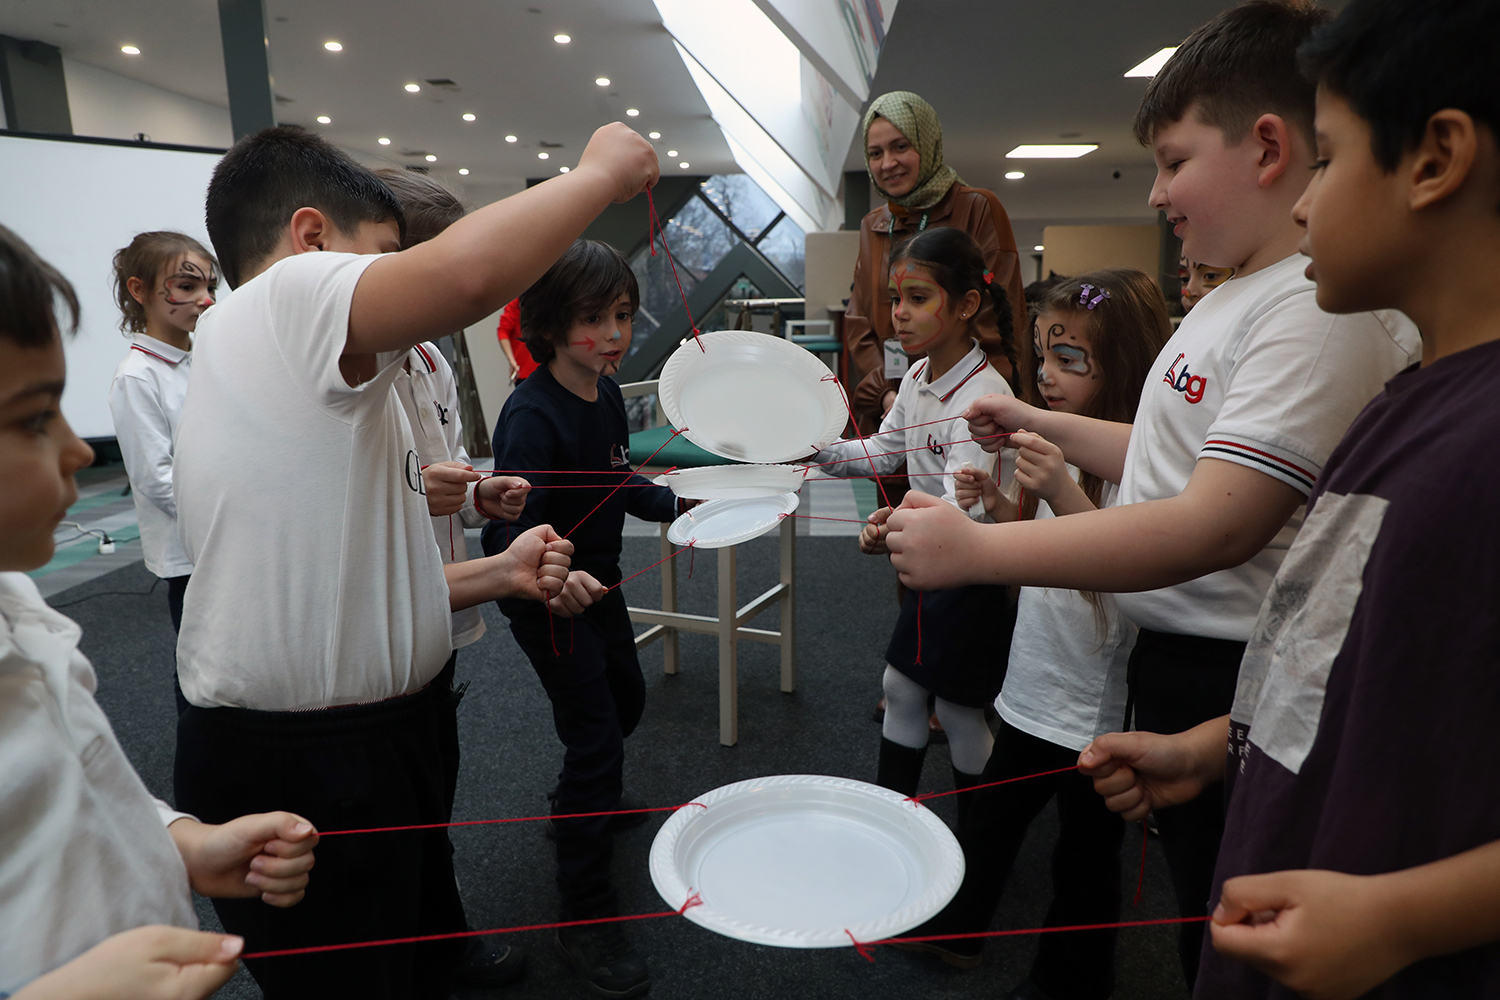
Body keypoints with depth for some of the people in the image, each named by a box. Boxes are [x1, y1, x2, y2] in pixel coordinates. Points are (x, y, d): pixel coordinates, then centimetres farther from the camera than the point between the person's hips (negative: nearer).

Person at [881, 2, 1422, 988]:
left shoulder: (1324, 309, -22)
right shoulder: (1237, 295, 10)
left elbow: (1215, 525, -30)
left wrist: (974, 549, -28)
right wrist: (1041, 422, 15)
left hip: (1228, 684, -9)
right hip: (1171, 655, 9)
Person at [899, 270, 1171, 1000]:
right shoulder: (1062, 447, 5)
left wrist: (1063, 494, -36)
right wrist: (997, 506, -2)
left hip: (1098, 713, -7)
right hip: (1032, 689, 7)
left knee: (1085, 854, 13)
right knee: (991, 817, 22)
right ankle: (954, 929, 43)